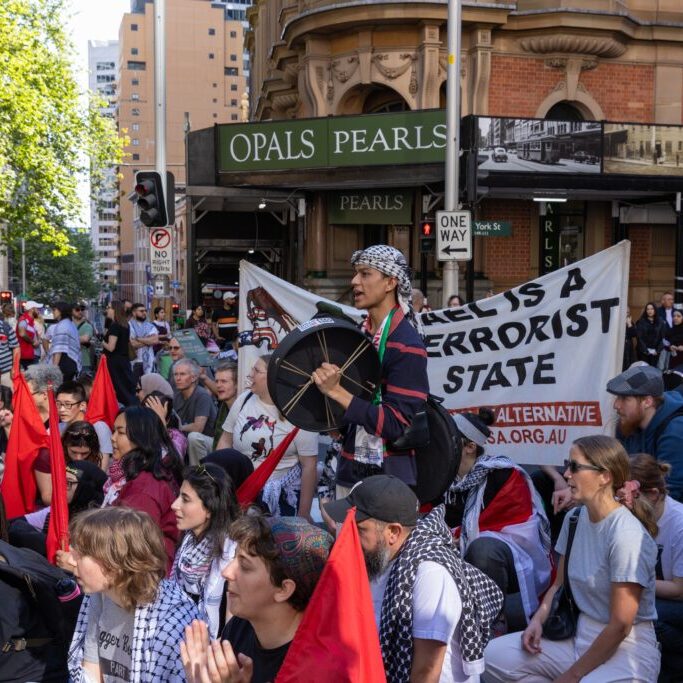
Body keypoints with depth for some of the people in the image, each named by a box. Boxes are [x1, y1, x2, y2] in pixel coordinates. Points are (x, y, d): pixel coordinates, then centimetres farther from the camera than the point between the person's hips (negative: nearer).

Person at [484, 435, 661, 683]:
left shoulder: (627, 535, -21)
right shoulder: (574, 519, 2)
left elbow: (620, 626, -19)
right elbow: (560, 584, 16)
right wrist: (538, 619, -4)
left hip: (625, 648, -7)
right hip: (579, 635, 7)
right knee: (495, 656, -9)